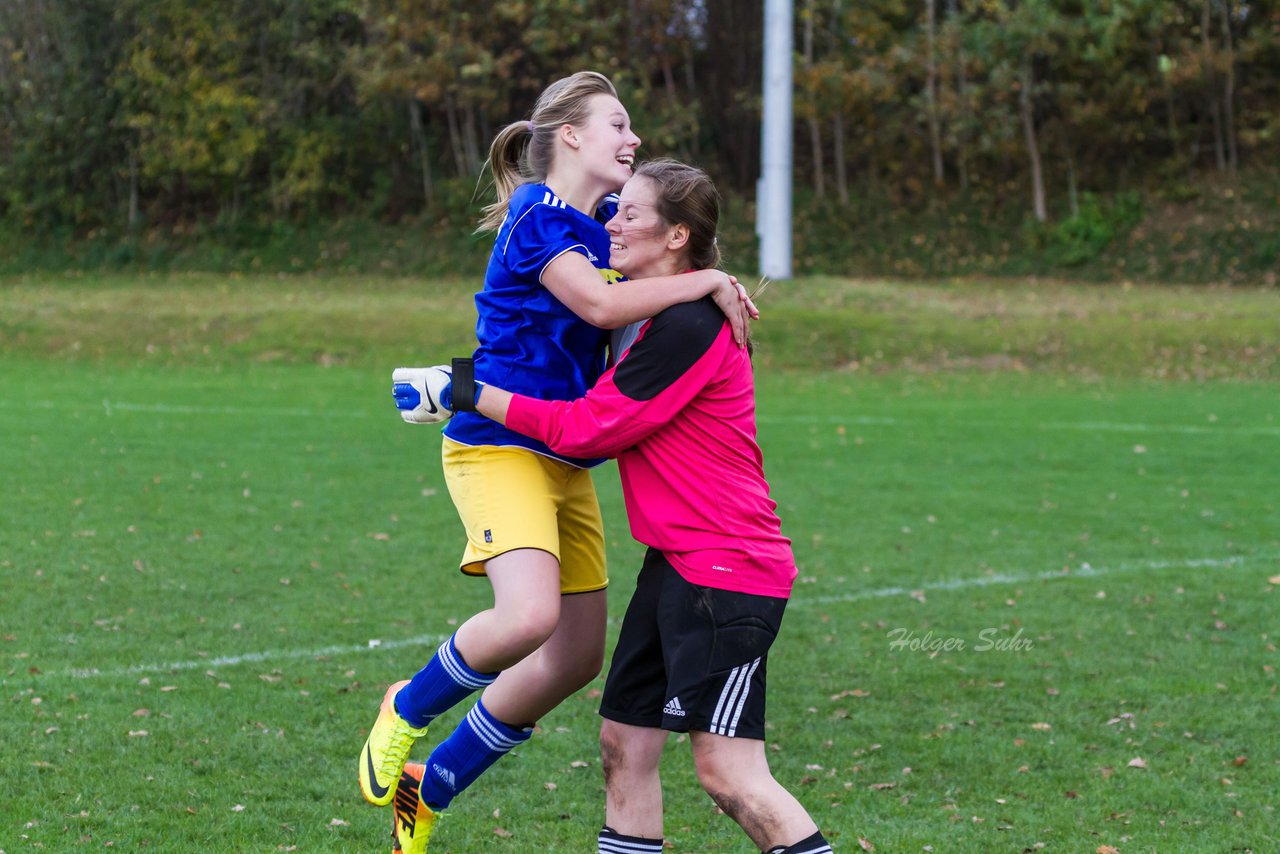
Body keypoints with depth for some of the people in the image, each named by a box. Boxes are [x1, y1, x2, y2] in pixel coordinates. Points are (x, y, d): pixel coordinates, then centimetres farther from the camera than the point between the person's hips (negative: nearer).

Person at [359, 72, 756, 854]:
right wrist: (708, 283, -17)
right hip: (499, 447, -9)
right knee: (529, 615, -30)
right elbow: (599, 303, -24)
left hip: (566, 460, 9)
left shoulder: (604, 222, 12)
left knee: (577, 657, 8)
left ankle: (429, 791, 22)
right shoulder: (537, 218, -12)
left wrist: (717, 290, 8)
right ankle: (407, 712, -1)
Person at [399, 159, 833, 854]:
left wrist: (474, 396, -7)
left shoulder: (688, 328, -18)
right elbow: (610, 413, 28)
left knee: (725, 767, -14)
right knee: (624, 739, 10)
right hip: (678, 563, 10)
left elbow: (588, 428, -15)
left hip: (725, 572, -10)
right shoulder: (666, 319, 14)